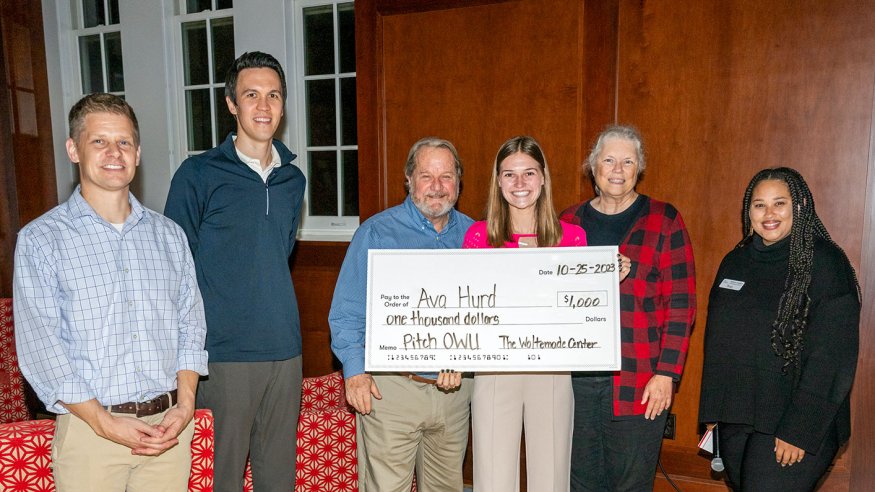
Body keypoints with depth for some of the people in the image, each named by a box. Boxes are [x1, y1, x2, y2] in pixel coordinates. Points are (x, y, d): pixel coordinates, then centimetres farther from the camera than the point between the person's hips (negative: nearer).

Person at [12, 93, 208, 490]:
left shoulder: (169, 235, 7)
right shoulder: (40, 240, -3)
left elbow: (190, 324, 6)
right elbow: (39, 349, -8)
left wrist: (185, 405, -6)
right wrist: (104, 422, -14)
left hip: (169, 426, 3)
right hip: (89, 429, -2)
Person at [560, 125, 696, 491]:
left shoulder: (664, 221, 0)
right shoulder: (569, 222, 9)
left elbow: (681, 306, -4)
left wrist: (666, 373, -10)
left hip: (638, 382, -3)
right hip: (575, 375, 3)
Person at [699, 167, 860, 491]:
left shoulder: (825, 262, -9)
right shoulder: (735, 262, 8)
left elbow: (832, 356, -14)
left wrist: (800, 430, -16)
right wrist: (713, 413, 11)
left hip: (796, 426, -5)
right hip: (734, 420, 6)